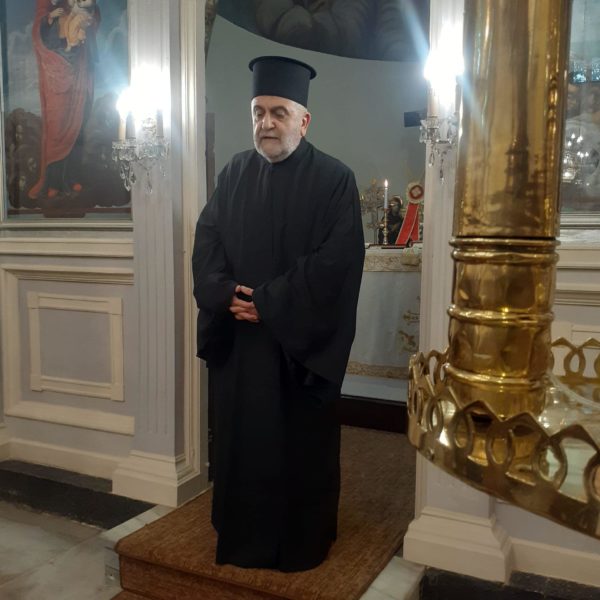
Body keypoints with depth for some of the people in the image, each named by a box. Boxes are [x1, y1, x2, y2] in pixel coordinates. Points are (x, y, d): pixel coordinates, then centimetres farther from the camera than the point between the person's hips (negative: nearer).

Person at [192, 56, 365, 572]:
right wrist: (227, 295, -15)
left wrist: (266, 303, -18)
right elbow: (207, 242, 3)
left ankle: (302, 544, 29)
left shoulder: (334, 180, -7)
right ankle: (242, 538, 35)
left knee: (299, 444, 8)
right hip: (237, 338, 5)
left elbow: (334, 262, -16)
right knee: (241, 438, 15)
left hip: (300, 343, -4)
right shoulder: (234, 173, 8)